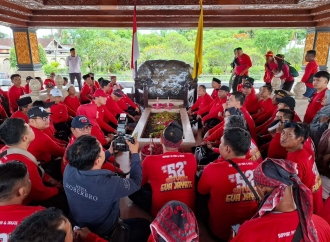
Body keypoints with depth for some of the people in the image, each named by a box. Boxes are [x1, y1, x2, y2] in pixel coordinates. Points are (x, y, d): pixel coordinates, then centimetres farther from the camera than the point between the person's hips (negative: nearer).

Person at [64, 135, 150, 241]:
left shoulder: (68, 170, -23)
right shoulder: (110, 184, -39)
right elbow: (136, 182, -17)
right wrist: (135, 153, -8)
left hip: (78, 226, 5)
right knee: (145, 225, 17)